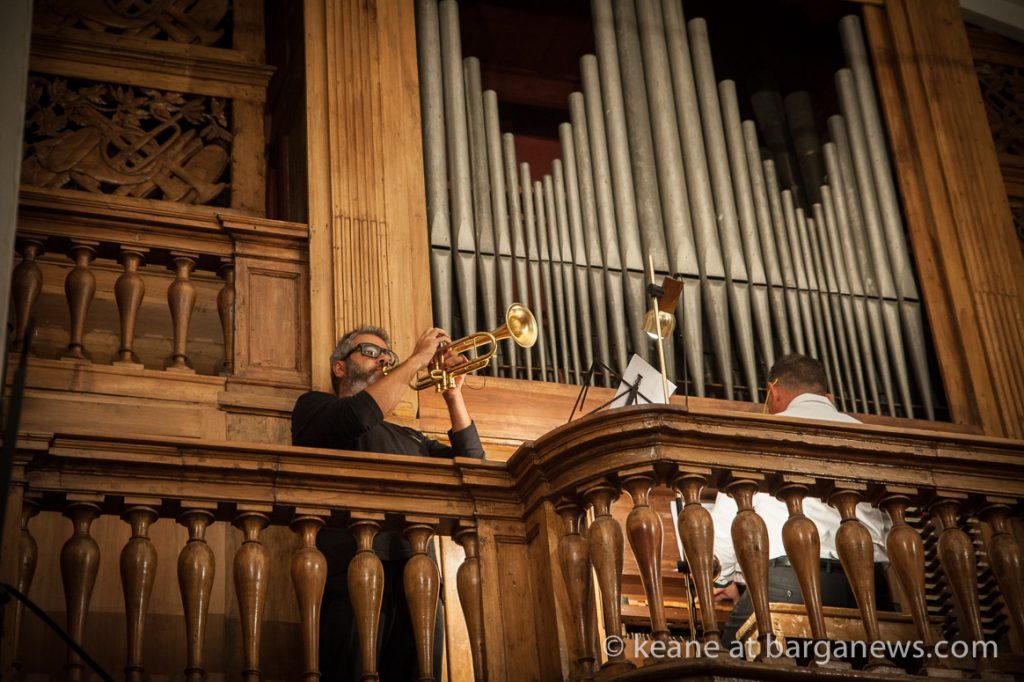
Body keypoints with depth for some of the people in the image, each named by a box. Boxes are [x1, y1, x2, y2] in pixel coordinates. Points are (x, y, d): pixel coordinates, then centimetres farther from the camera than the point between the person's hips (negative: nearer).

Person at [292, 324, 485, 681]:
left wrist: (452, 394, 13)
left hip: (416, 573, 6)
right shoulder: (313, 407, 15)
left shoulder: (409, 438, 32)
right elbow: (358, 415, -9)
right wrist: (417, 359, -1)